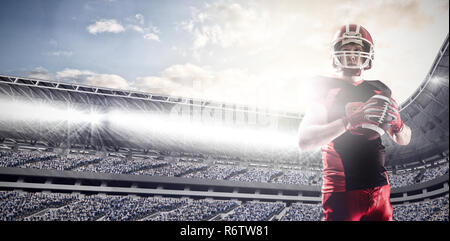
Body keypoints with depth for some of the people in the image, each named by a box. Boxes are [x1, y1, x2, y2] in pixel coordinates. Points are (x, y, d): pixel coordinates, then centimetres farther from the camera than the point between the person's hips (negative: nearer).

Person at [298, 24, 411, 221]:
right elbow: (304, 141, -13)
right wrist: (350, 121, -24)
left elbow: (404, 140, 16)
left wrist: (396, 122, -7)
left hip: (379, 189, 5)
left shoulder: (379, 91, 11)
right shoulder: (325, 89, -2)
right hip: (343, 192, -4)